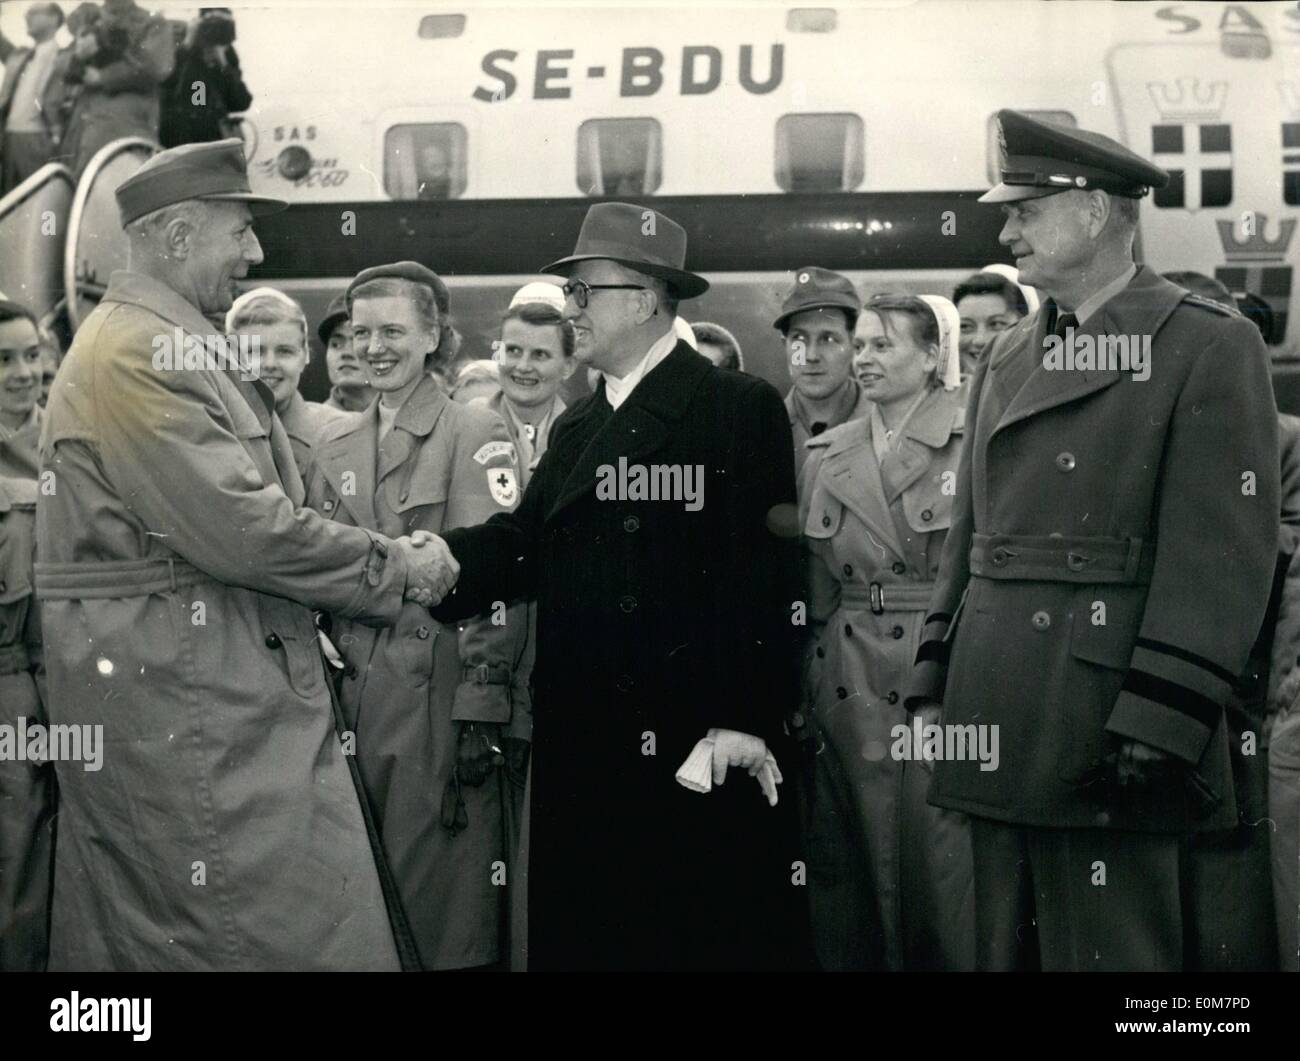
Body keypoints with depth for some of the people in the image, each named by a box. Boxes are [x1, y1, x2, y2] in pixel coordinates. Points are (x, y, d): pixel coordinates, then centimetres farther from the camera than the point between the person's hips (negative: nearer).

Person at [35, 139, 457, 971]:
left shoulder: (165, 341, 16)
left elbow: (230, 515, 17)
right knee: (282, 933, -5)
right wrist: (401, 569, -10)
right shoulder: (134, 351, -16)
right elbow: (242, 528, -22)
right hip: (181, 703, -10)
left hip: (221, 689, 10)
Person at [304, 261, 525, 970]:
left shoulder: (476, 435, -5)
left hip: (437, 695, -5)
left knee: (439, 890, 1)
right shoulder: (334, 445, 13)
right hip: (351, 692, 6)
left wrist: (479, 713, -17)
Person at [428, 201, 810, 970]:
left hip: (704, 743, -6)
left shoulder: (742, 409, -5)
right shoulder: (576, 429, 17)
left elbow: (768, 570, -12)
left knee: (709, 934, 5)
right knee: (586, 933, 12)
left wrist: (743, 720, -17)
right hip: (585, 744, 6)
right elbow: (521, 545, 5)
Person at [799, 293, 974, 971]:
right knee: (854, 870, 11)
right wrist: (806, 690, 8)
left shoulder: (975, 443, -4)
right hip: (848, 698, 4)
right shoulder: (826, 455, 10)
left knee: (943, 867, 1)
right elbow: (813, 592, 13)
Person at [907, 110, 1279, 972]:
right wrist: (936, 682, 10)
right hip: (998, 721, 6)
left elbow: (1225, 553, -12)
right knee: (1006, 947, 15)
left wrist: (1156, 726, -17)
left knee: (1113, 949, 2)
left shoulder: (1211, 347, -5)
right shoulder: (1005, 364, 15)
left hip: (1109, 738, -6)